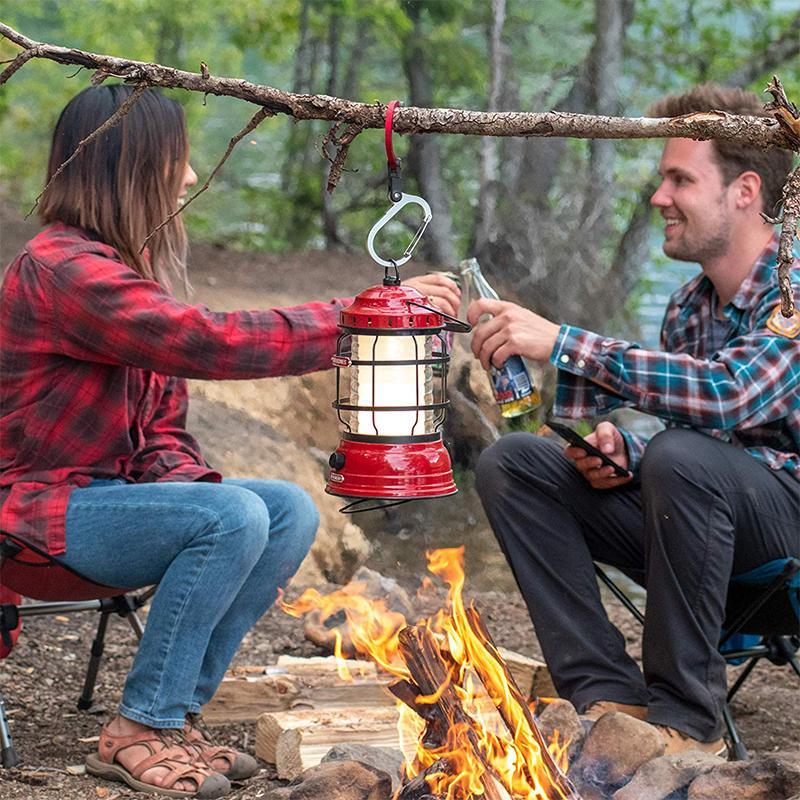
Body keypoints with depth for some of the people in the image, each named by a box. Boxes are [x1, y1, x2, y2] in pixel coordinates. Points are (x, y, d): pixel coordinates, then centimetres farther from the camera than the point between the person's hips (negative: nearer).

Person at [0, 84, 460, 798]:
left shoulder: (131, 270, 13)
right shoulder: (61, 269, -20)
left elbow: (161, 431, 14)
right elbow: (210, 343, -30)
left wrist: (195, 488, -10)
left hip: (113, 490, 9)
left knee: (291, 512, -6)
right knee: (232, 516, -28)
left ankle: (174, 713, -5)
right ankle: (139, 731, -17)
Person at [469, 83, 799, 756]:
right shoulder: (688, 307, 12)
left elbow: (730, 395, -32)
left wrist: (563, 343, -31)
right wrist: (619, 454, -8)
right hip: (708, 519, 8)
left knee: (682, 457, -37)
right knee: (510, 462, -4)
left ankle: (686, 715, -21)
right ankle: (608, 695, -13)